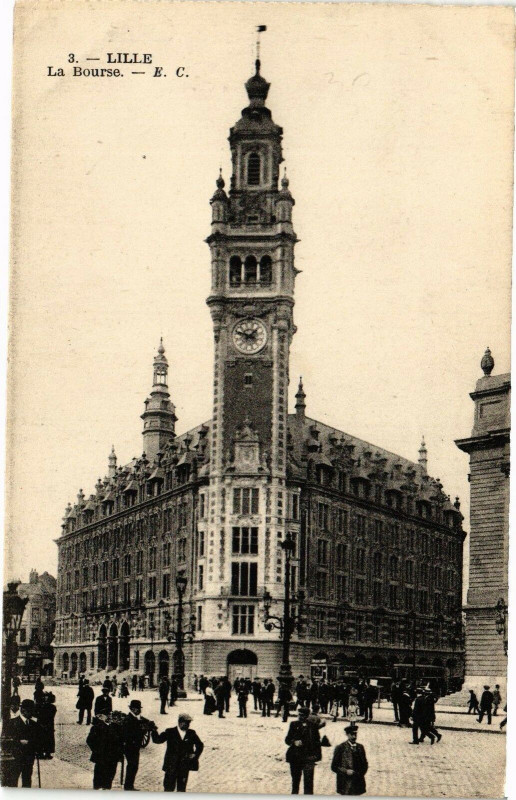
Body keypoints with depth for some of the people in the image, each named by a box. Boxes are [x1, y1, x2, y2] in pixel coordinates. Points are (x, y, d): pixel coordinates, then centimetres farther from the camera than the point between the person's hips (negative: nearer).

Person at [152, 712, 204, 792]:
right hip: (171, 766, -2)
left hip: (184, 767, 2)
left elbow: (200, 745, 17)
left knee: (182, 788, 8)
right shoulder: (170, 732, -2)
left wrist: (195, 754, 2)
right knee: (169, 788, 1)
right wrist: (153, 731, -26)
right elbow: (157, 740, -10)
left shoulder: (191, 734, 5)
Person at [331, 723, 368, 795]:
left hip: (358, 784, 4)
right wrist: (345, 771, -15)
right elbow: (334, 767, -3)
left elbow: (365, 764, 20)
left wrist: (361, 773, 2)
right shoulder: (340, 748, -2)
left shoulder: (360, 747, 12)